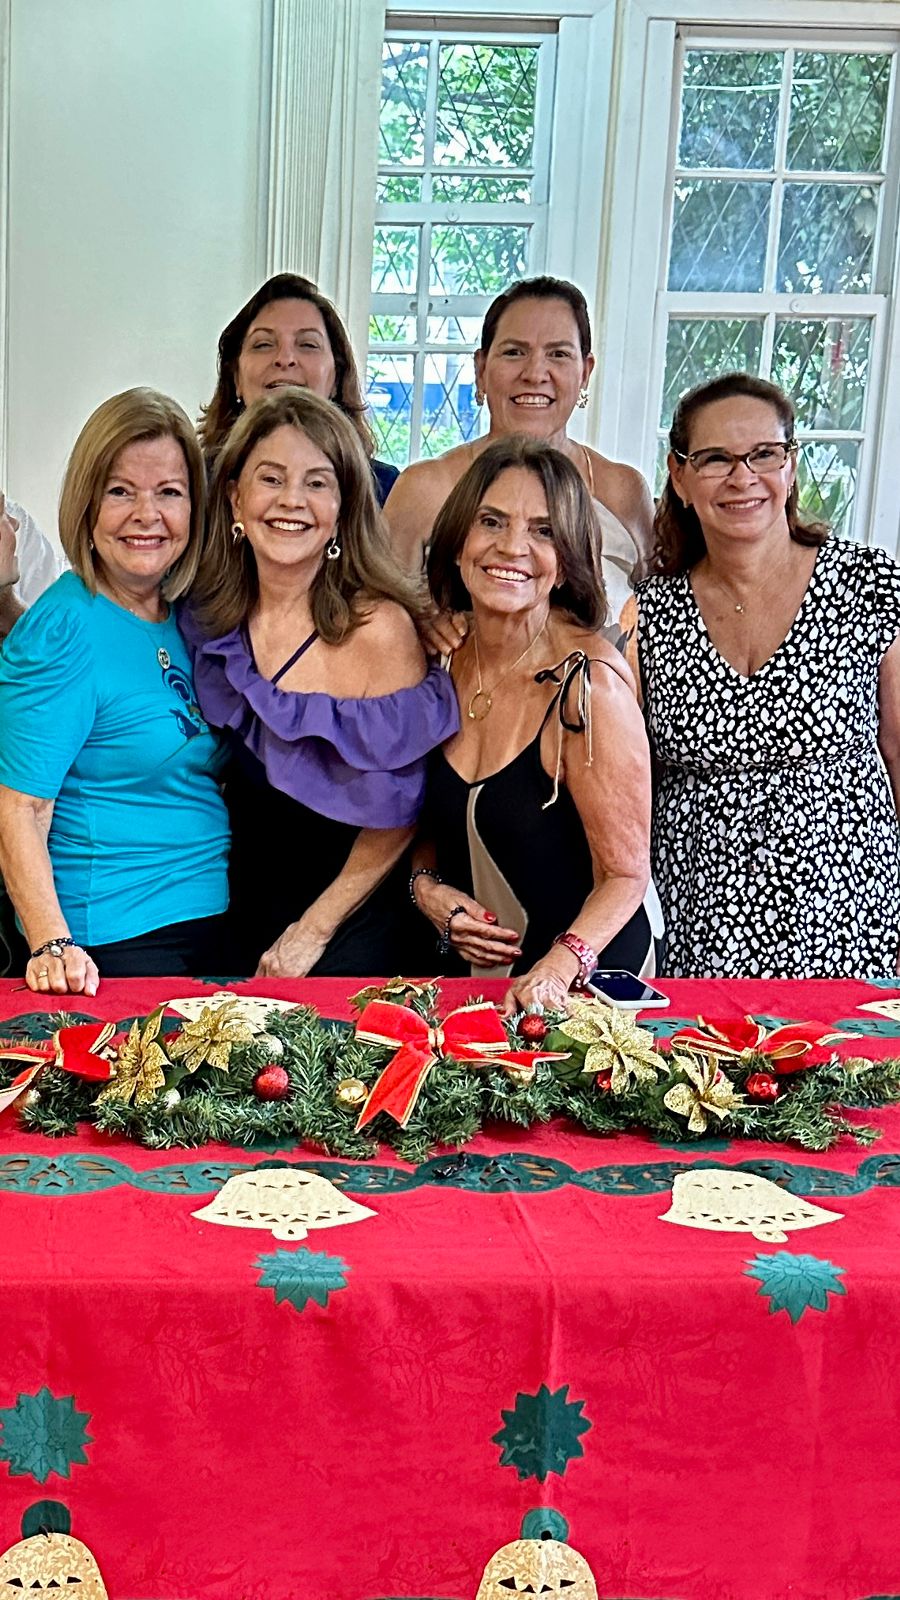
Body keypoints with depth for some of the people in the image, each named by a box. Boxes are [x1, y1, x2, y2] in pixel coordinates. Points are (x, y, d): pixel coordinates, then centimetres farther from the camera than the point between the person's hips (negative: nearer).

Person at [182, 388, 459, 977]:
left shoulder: (380, 628, -18)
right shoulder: (212, 615, -3)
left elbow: (398, 813, -13)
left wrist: (313, 931, -9)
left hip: (351, 927, -4)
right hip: (240, 917, 5)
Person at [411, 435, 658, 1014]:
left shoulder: (590, 682, -18)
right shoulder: (441, 658, -2)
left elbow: (625, 874, -15)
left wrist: (558, 969, -29)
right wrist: (427, 887, -5)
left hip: (583, 987, -4)